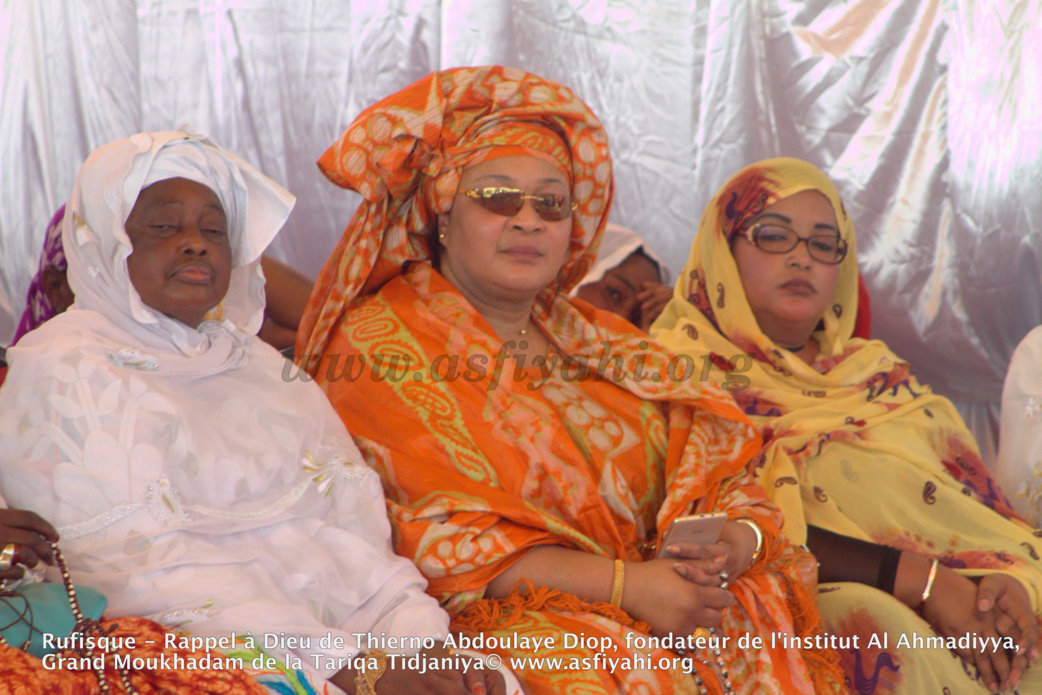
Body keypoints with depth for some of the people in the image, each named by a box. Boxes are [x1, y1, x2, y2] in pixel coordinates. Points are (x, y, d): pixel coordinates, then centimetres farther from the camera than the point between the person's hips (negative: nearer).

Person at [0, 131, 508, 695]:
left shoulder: (257, 363, 19)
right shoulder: (62, 373, -1)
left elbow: (348, 519, 10)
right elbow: (146, 571, -12)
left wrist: (424, 640, -9)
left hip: (344, 635, 5)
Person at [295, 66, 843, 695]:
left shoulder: (607, 343, 19)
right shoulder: (379, 344, 0)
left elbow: (722, 477, 12)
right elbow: (440, 536, -11)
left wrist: (740, 538, -13)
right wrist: (623, 584, -18)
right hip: (493, 620, -5)